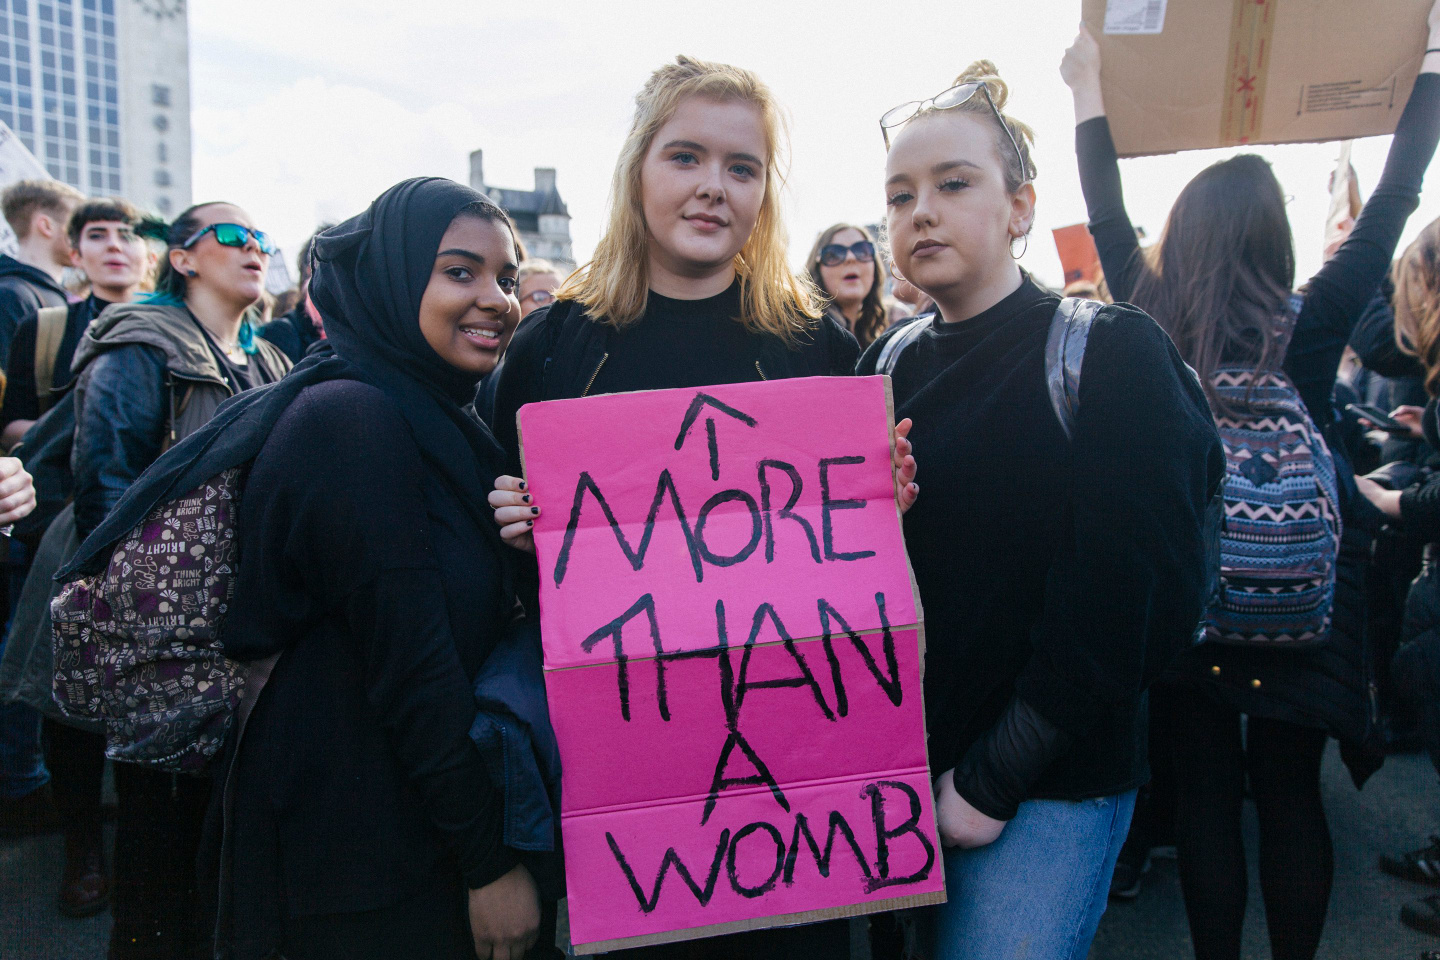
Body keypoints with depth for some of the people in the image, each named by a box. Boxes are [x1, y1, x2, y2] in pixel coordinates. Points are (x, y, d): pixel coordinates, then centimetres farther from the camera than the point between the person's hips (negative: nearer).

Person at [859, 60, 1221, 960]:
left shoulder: (1113, 354, -9)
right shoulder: (891, 363, 6)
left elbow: (1136, 599, -15)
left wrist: (992, 779, -14)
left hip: (1051, 785, -4)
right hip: (901, 766, 5)